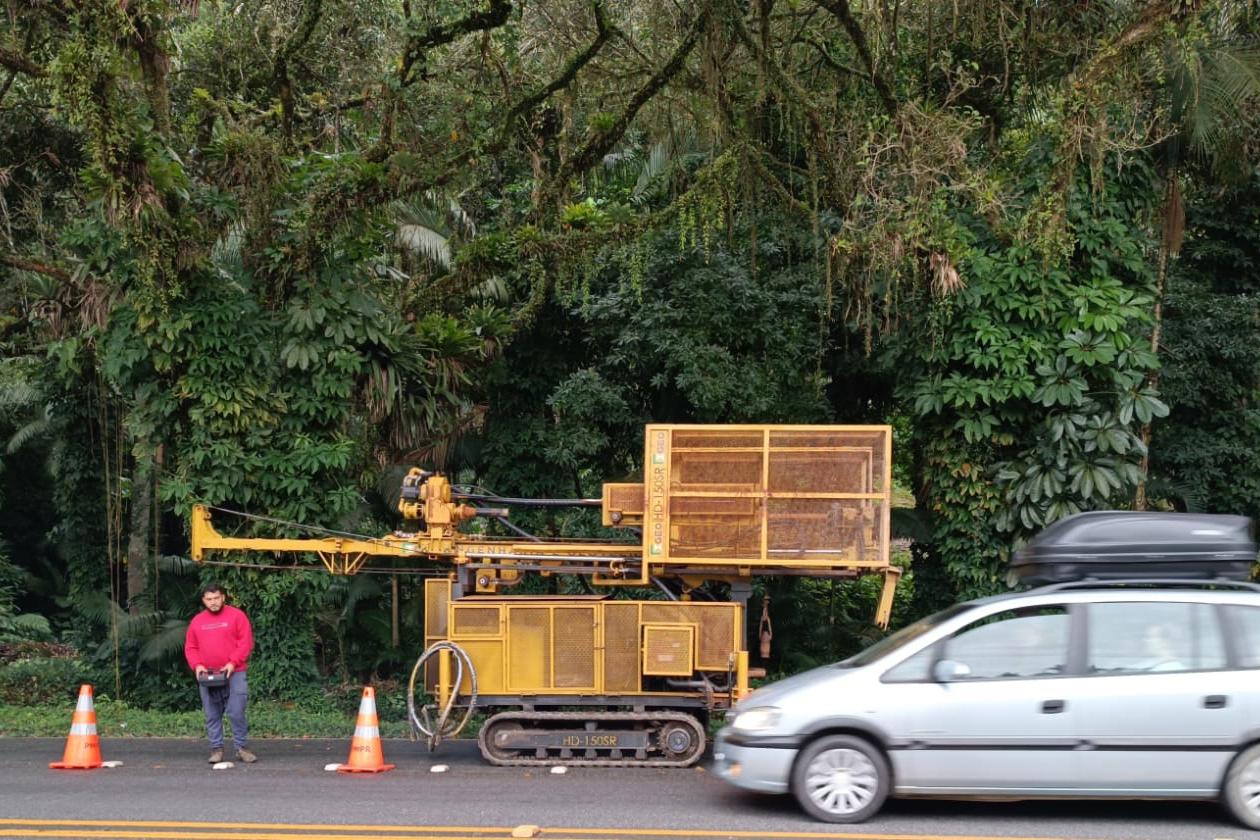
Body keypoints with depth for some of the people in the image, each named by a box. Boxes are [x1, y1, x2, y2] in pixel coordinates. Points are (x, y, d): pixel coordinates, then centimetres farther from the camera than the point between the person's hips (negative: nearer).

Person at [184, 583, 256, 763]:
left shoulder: (236, 616, 1)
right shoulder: (197, 621, 12)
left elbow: (246, 642, -4)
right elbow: (190, 647, 13)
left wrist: (233, 662, -13)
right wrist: (197, 665, -4)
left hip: (233, 674, -3)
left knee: (236, 713, -6)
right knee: (212, 715, 4)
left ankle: (241, 748, 1)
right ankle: (216, 749, 10)